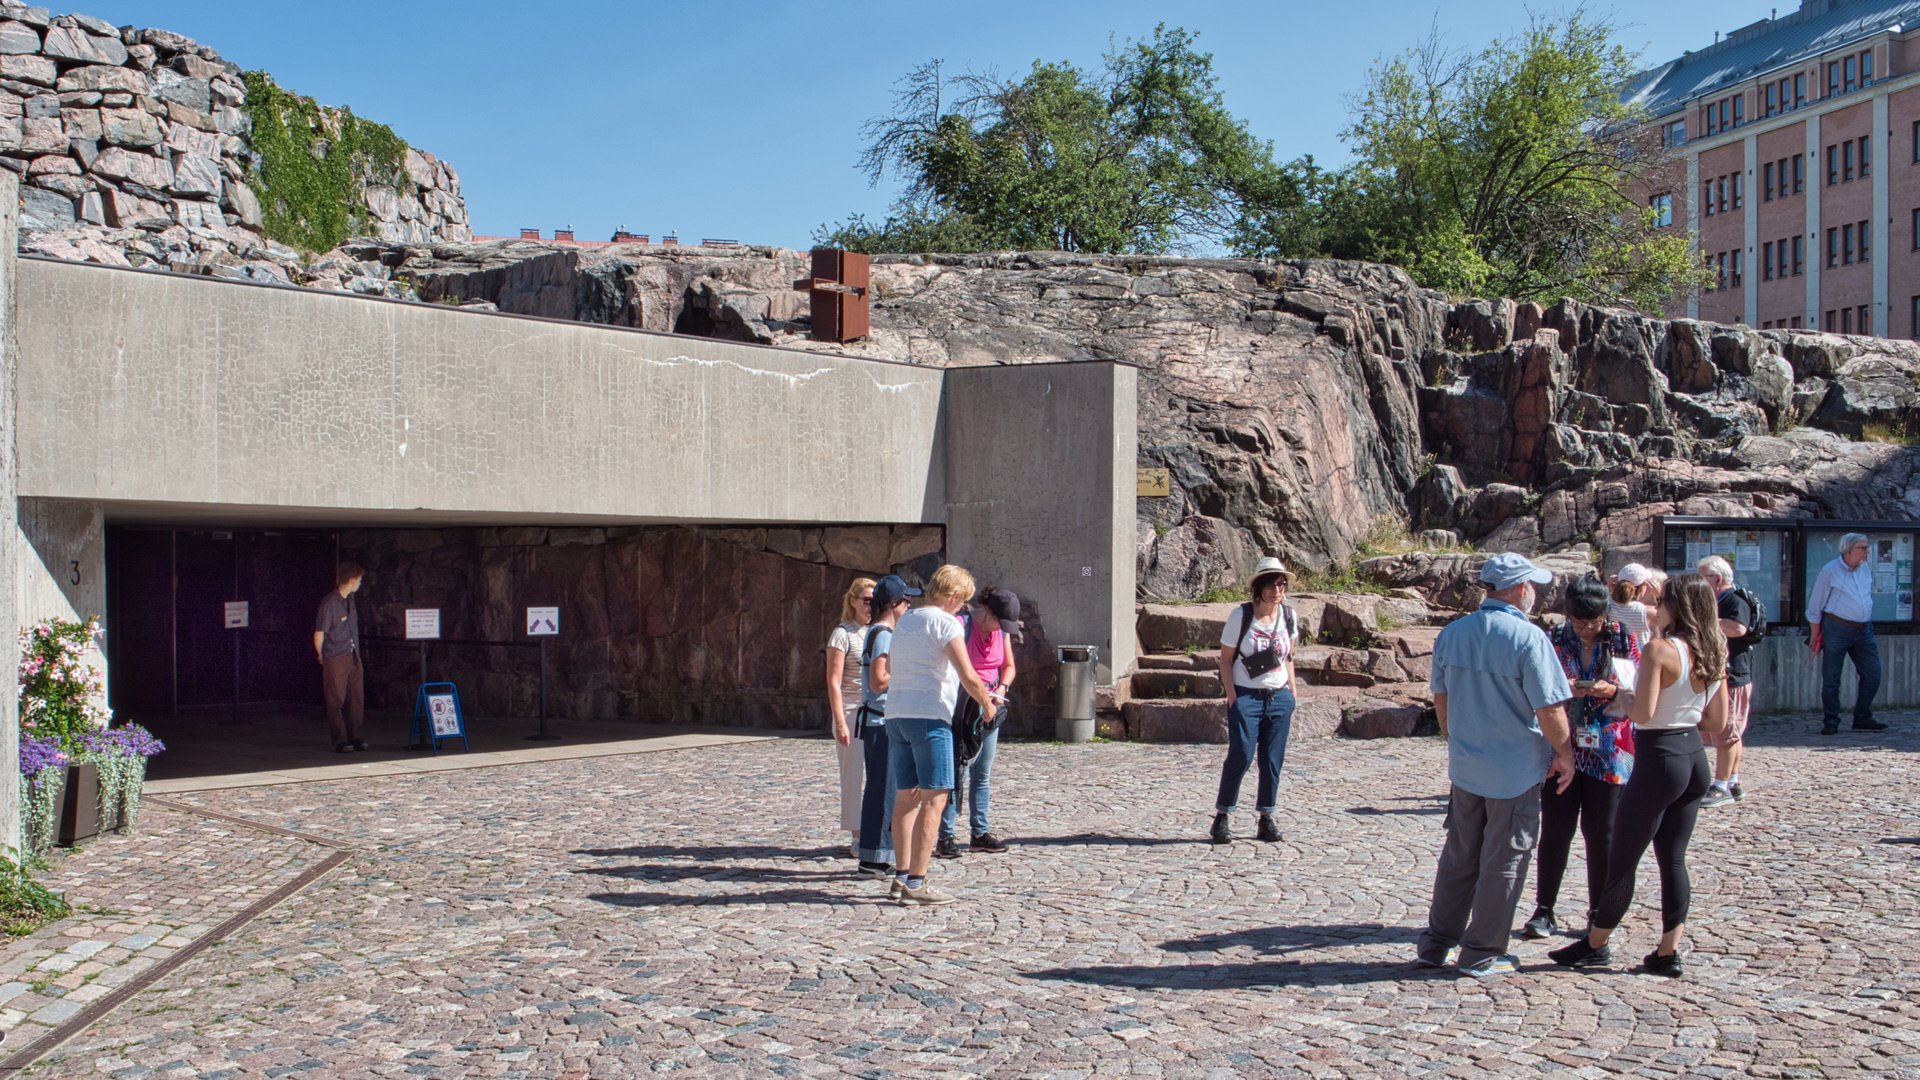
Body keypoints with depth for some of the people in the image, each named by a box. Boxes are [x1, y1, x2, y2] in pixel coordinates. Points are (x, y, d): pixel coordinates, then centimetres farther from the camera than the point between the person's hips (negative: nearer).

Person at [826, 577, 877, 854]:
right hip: (851, 712, -5)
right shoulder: (843, 634, -4)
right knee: (852, 775, 0)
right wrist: (840, 722, -14)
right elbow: (834, 682, -8)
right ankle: (857, 837, 7)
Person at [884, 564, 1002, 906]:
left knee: (907, 796, 13)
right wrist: (987, 704, 4)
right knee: (934, 798, -5)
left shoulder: (904, 621, 18)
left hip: (896, 714, 8)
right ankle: (916, 883, -7)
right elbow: (968, 677, -15)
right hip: (929, 716, -8)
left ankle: (901, 876, 14)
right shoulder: (946, 623, -7)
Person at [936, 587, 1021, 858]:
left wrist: (1001, 689, -4)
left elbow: (1009, 666, 16)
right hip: (961, 708, -7)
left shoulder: (1001, 631, 7)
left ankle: (980, 833, 18)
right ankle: (945, 837, -6)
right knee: (957, 772, -10)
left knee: (983, 774, 10)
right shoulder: (961, 625, -15)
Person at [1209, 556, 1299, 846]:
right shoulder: (1241, 615, -7)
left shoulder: (1288, 615, 5)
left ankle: (1266, 819, 14)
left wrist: (1291, 694, 10)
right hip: (1246, 697, -4)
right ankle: (1222, 817, 2)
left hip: (1279, 697, 4)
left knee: (1273, 759, 3)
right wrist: (1231, 695, -11)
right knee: (1241, 756, -9)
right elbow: (1225, 660, -3)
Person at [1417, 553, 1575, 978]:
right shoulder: (1529, 638, -17)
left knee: (1459, 855, 16)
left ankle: (1436, 942, 20)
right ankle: (1482, 953, 14)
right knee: (1504, 861, 7)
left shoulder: (1451, 633, 3)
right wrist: (1565, 755, -2)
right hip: (1516, 768, -5)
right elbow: (1549, 709, -17)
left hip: (1465, 766, 6)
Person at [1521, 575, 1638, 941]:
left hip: (1608, 752, 0)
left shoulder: (1624, 639, 2)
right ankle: (1544, 911, 9)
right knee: (1556, 828, 1)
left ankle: (1599, 914, 16)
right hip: (1561, 748, 0)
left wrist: (1613, 691, -17)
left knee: (1600, 831, 4)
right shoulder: (1555, 640, 2)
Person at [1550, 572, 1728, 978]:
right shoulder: (1714, 655, 5)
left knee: (1622, 859, 5)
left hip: (1659, 760, -8)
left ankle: (1596, 945, 17)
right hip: (1696, 761, 8)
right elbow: (1718, 722, 10)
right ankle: (1668, 953, 16)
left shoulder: (1659, 649, -17)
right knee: (1673, 860, 14)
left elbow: (1642, 712, -22)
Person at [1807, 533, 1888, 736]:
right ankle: (1830, 722, 7)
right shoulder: (1830, 571, -6)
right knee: (1831, 679, -1)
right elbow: (1815, 605, -3)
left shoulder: (1866, 569, 11)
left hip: (1863, 631, 6)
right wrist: (1815, 635, -4)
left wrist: (1868, 628, 19)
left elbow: (1867, 599, 21)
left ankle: (1862, 719, 16)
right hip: (1837, 629, -6)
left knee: (1872, 674, 4)